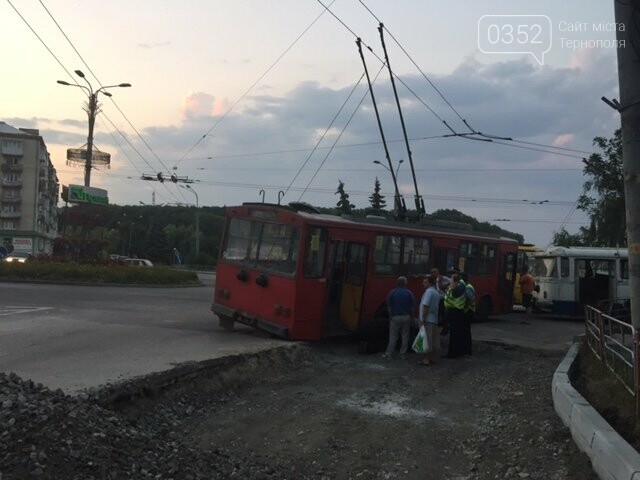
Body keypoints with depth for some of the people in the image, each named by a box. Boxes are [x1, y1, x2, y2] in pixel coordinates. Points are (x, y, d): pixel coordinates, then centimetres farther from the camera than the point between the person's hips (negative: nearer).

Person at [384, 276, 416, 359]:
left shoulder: (392, 292, -5)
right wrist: (411, 316, 7)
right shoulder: (409, 293, -4)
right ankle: (403, 354, 11)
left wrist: (390, 316, 4)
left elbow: (389, 306, -5)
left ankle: (389, 354, 6)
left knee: (393, 337, 4)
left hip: (395, 317, -1)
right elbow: (412, 307, -4)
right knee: (405, 337, 9)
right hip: (406, 317, 1)